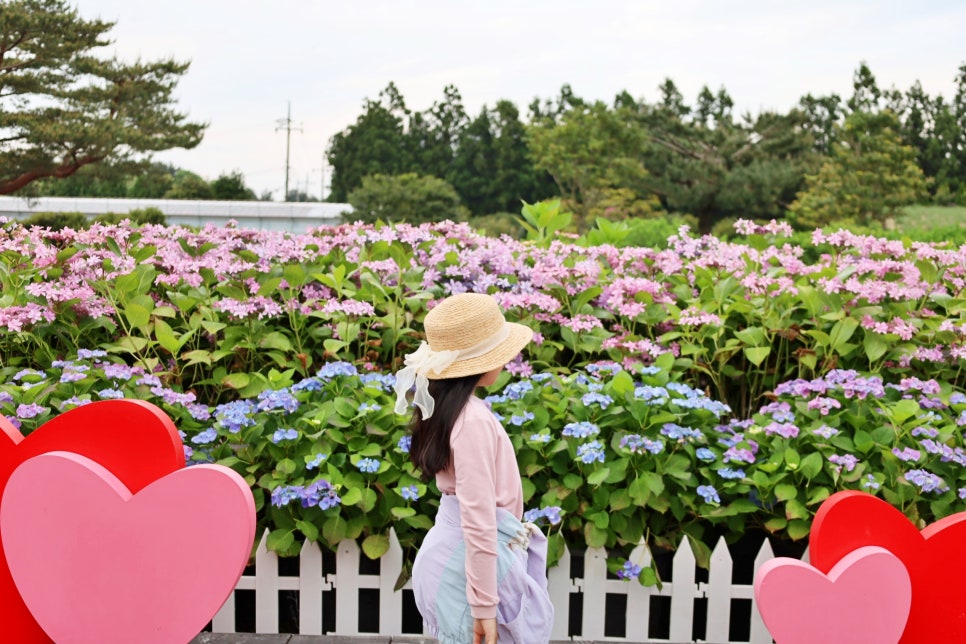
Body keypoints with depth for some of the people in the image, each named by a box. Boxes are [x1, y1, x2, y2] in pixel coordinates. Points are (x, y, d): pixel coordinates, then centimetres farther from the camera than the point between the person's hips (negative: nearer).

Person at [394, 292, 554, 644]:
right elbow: (479, 519, -25)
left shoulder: (446, 406, 5)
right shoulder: (474, 420, -24)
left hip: (451, 547, 9)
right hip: (474, 560, -9)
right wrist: (484, 605, -22)